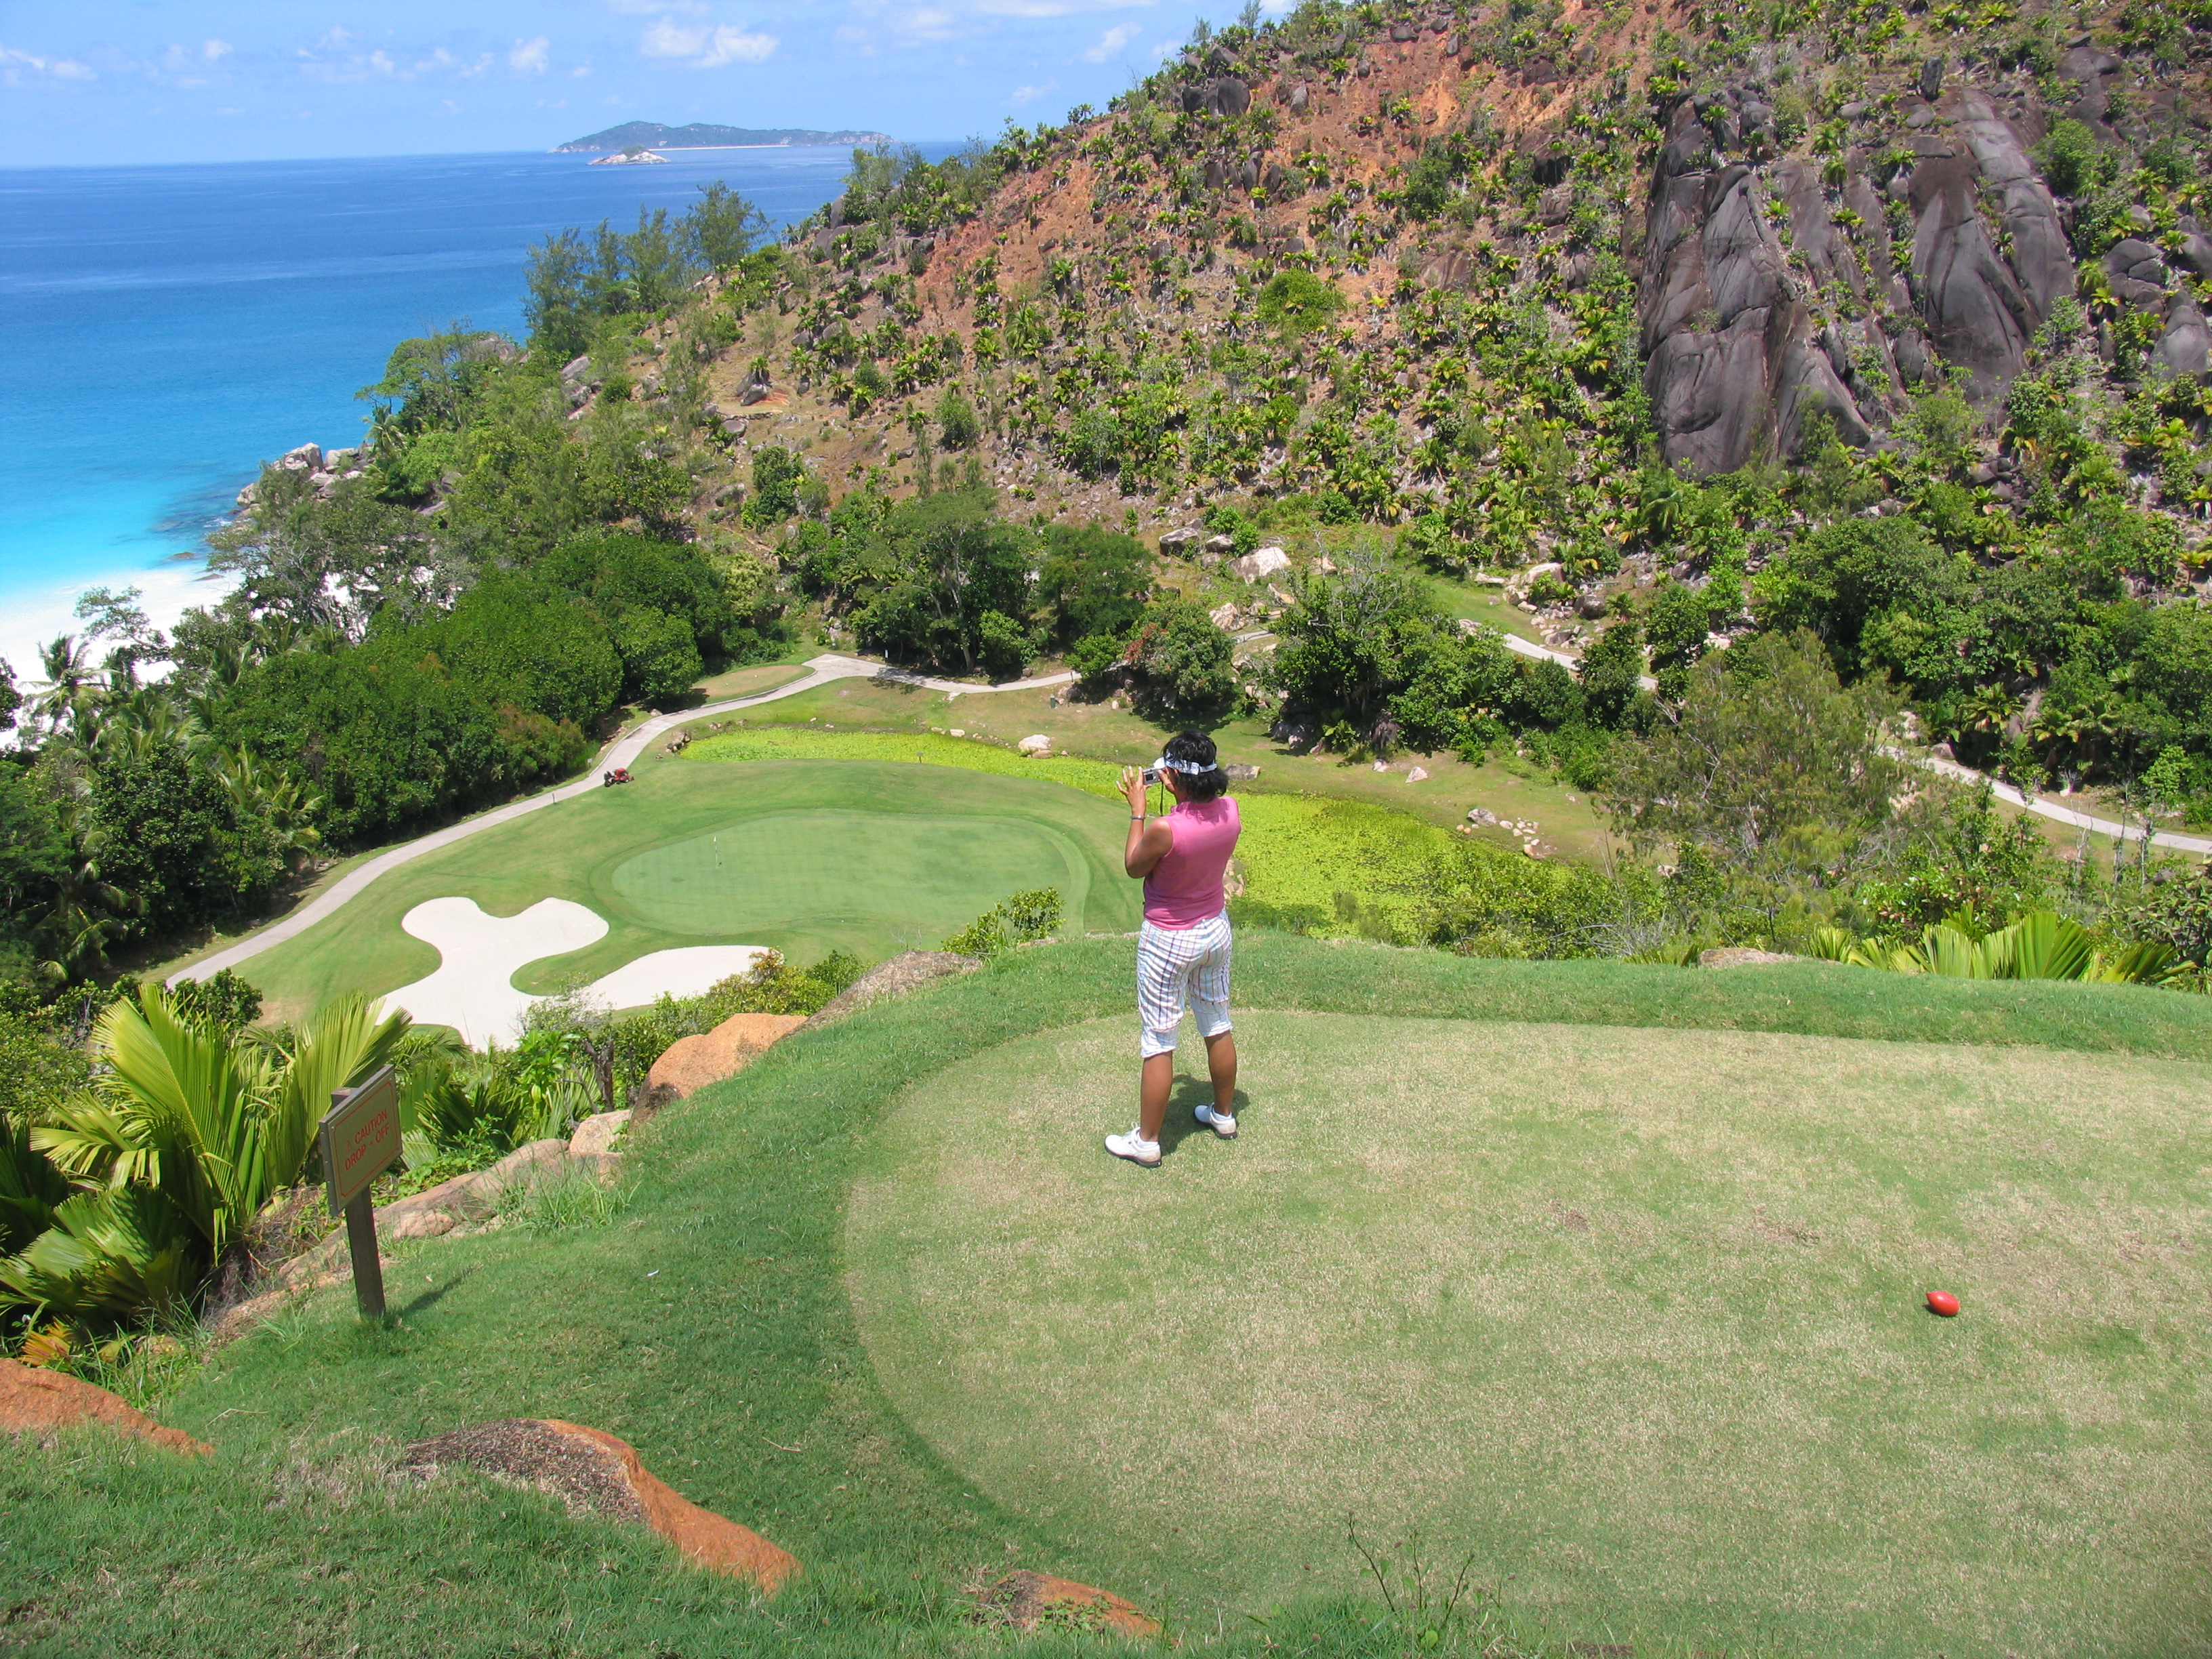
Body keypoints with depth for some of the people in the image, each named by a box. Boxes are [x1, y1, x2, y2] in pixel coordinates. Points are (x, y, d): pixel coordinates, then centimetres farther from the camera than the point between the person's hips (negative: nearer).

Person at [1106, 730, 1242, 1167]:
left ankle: (1146, 1141, 19)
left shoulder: (1164, 828, -31)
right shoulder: (1229, 810, -12)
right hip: (1216, 930, 7)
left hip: (1169, 942, -6)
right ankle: (1224, 1114, 42)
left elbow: (1134, 868, -12)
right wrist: (1180, 791, 9)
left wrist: (1138, 810, -6)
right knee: (1217, 1024, 23)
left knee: (1158, 1041, 6)